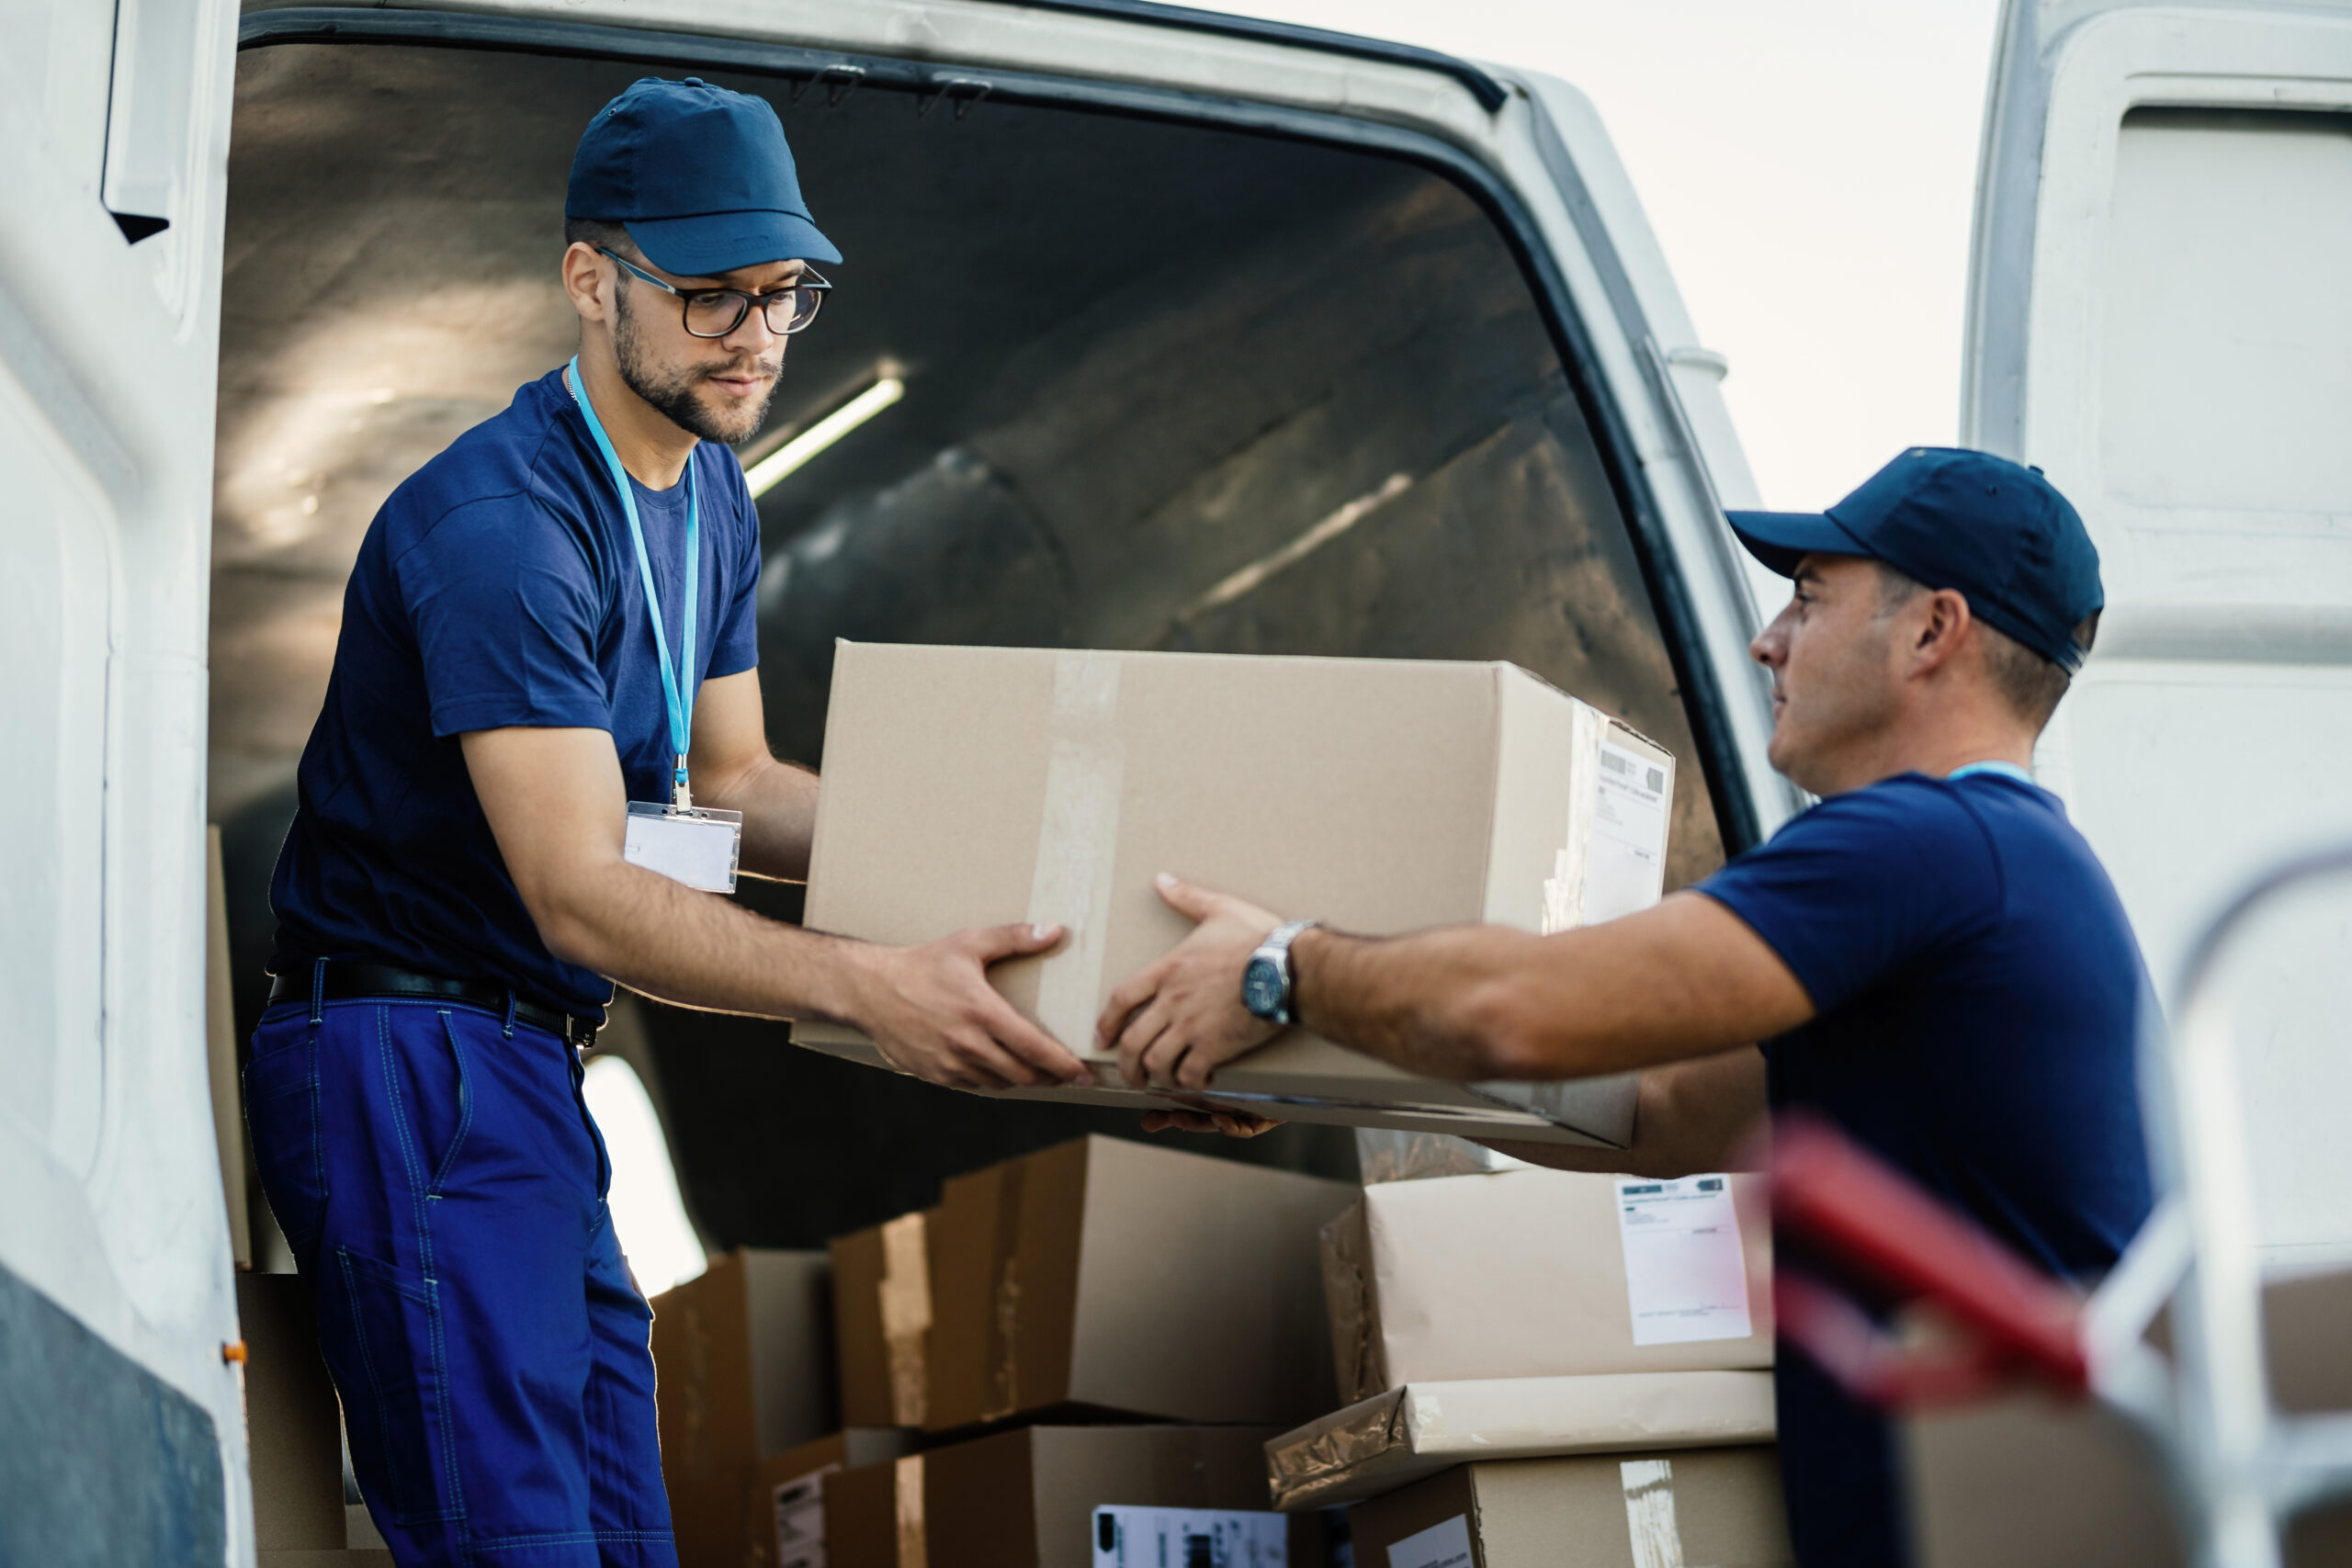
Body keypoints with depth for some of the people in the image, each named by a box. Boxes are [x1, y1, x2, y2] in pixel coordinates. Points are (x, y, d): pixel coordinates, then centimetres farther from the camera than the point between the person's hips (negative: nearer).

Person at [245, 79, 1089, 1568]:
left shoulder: (714, 496, 13)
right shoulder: (502, 521, -20)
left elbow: (727, 787, 19)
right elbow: (581, 894, -26)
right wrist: (869, 985, -39)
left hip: (531, 1066, 10)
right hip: (409, 1053, -10)